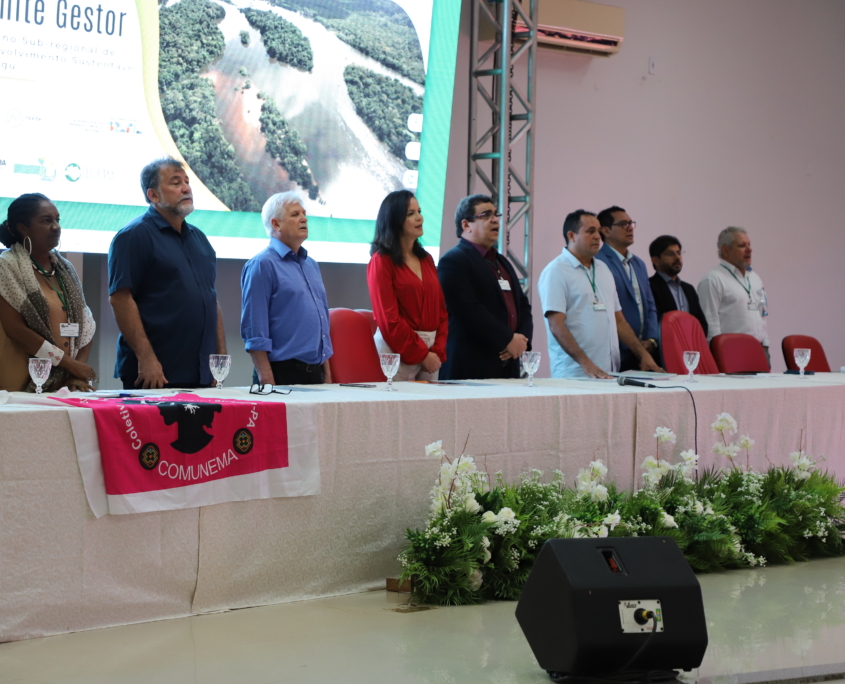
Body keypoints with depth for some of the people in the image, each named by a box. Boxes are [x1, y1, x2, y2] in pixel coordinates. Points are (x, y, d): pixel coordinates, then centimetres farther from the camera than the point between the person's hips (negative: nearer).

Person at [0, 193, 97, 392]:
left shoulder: (65, 268, 13)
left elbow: (85, 328, 11)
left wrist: (79, 372, -4)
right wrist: (69, 362, -10)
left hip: (66, 383, 5)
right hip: (23, 385, -5)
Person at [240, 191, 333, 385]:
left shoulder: (311, 265, 18)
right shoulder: (262, 265, -6)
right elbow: (254, 331, -12)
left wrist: (327, 373, 18)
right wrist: (266, 380, -18)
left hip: (315, 373, 7)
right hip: (283, 373, -7)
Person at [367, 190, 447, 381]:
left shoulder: (426, 260, 15)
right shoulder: (381, 261, -5)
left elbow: (441, 309, 12)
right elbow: (388, 318, -11)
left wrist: (438, 350, -2)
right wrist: (421, 354, -11)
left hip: (431, 352, 6)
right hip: (399, 350, -6)